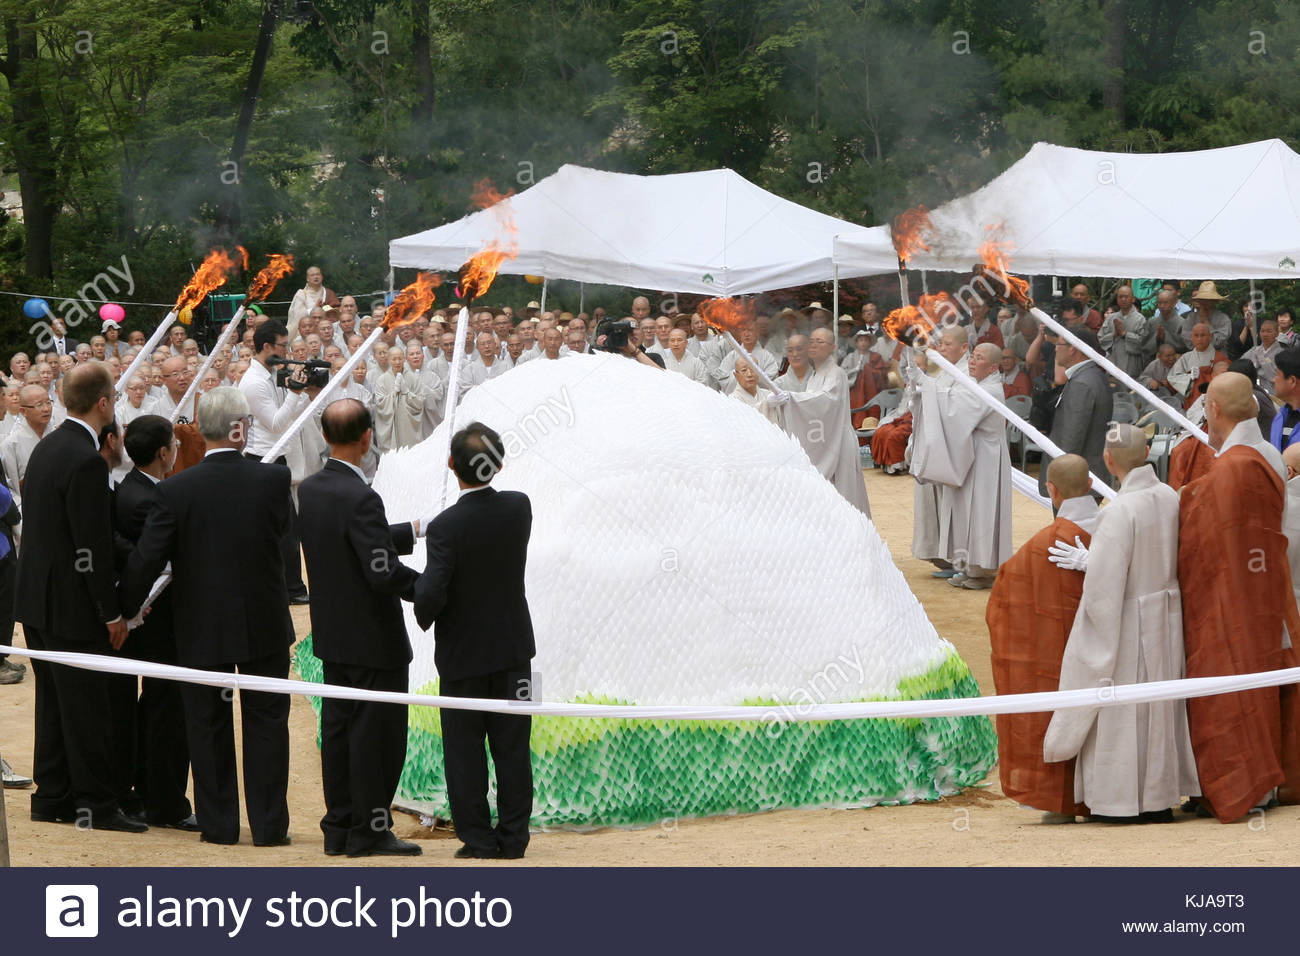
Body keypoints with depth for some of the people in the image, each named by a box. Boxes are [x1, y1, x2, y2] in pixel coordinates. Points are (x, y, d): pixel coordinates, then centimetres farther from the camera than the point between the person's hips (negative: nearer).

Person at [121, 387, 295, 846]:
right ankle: (269, 824, 12)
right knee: (266, 722, 10)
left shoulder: (175, 491, -14)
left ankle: (218, 823, 15)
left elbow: (145, 561, -12)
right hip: (264, 625, 0)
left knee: (208, 726, 11)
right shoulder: (274, 479, -12)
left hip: (201, 628, 0)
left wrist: (124, 613, 2)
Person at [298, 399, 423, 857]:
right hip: (373, 638, -9)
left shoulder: (311, 489, 4)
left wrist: (413, 532, 25)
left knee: (338, 729, 14)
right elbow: (384, 572, -27)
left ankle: (339, 827, 20)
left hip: (333, 633, 9)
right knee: (377, 734, 1)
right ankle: (369, 831, 5)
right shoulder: (360, 498, -23)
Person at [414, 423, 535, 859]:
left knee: (465, 750, 6)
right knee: (512, 747, 9)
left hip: (462, 653, -4)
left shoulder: (446, 527, -21)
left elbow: (430, 595, -25)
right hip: (513, 645, 4)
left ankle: (477, 836, 8)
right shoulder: (519, 508, -7)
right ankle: (513, 836, 12)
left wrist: (425, 618, -2)